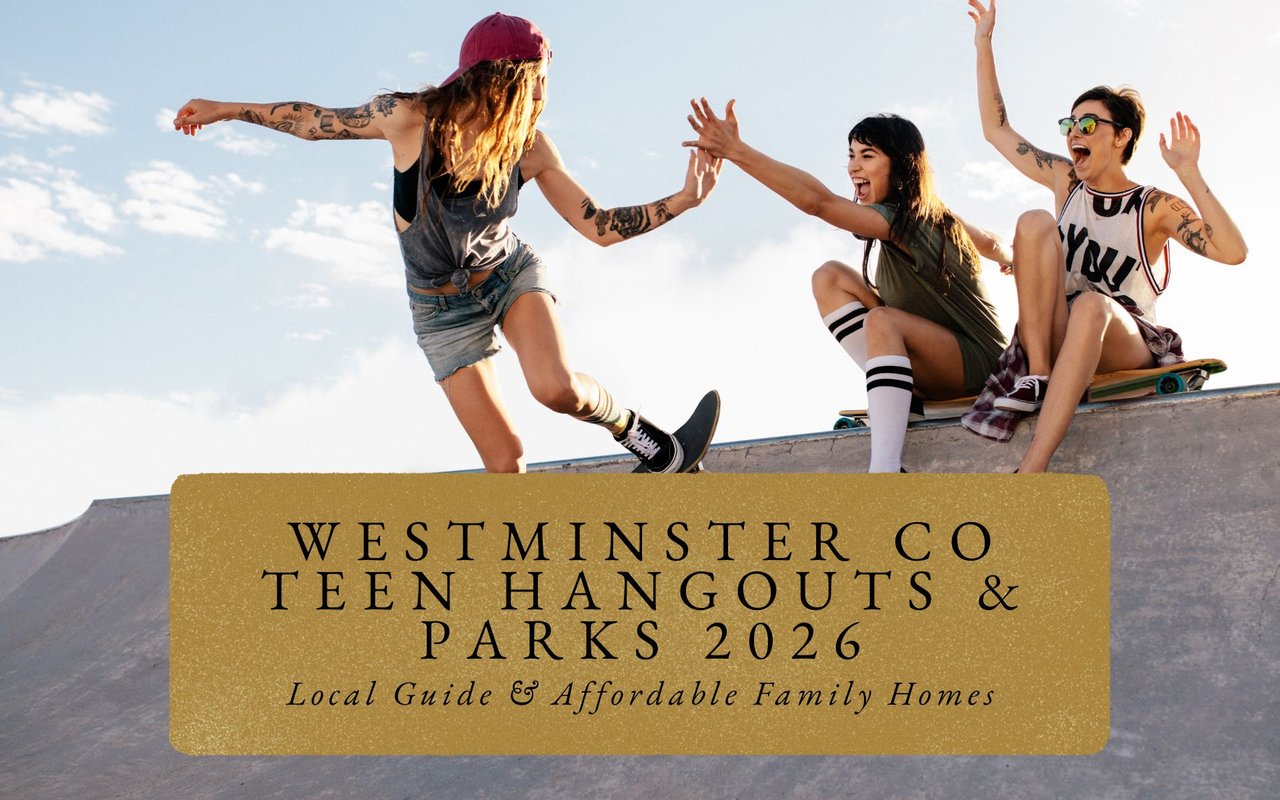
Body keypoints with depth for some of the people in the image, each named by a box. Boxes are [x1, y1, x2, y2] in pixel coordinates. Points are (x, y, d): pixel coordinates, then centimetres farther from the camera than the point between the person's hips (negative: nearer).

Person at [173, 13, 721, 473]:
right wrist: (225, 109, 1)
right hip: (443, 306, -1)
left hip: (511, 272, 1)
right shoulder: (410, 118, -23)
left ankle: (625, 423, 2)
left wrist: (685, 199, -20)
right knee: (504, 459, -5)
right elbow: (318, 121, -6)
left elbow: (601, 228, -11)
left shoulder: (530, 147, -15)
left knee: (556, 387, -31)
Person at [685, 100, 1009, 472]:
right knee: (830, 277, -2)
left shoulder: (899, 220, -22)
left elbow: (818, 201, -37)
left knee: (882, 320, -39)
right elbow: (993, 245, 20)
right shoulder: (933, 216, 4)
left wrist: (737, 151, -45)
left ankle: (884, 467, -51)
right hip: (928, 361, 9)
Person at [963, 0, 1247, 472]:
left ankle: (1031, 470, -54)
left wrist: (1189, 173, -19)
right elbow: (995, 128, 16)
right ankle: (1037, 376, -29)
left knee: (1090, 305, -40)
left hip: (1127, 344, -3)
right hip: (1056, 335, 3)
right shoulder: (1066, 182, 13)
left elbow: (1233, 252, -15)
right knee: (1036, 222, -18)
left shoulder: (1155, 207, 0)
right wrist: (984, 45, 11)